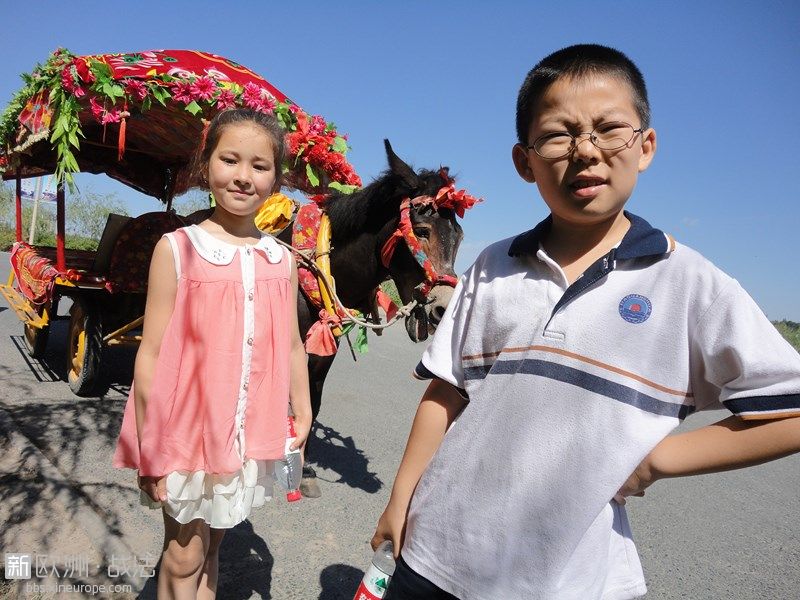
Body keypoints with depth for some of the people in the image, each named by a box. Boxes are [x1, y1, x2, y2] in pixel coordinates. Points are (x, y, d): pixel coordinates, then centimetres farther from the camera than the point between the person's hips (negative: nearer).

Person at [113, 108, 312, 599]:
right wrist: (147, 447, -9)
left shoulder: (281, 259, 1)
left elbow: (292, 345, 7)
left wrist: (302, 413, 5)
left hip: (249, 433, 3)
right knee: (183, 556, 11)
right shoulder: (178, 248, -10)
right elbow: (152, 352, -10)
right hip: (187, 428, -3)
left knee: (211, 546, 21)